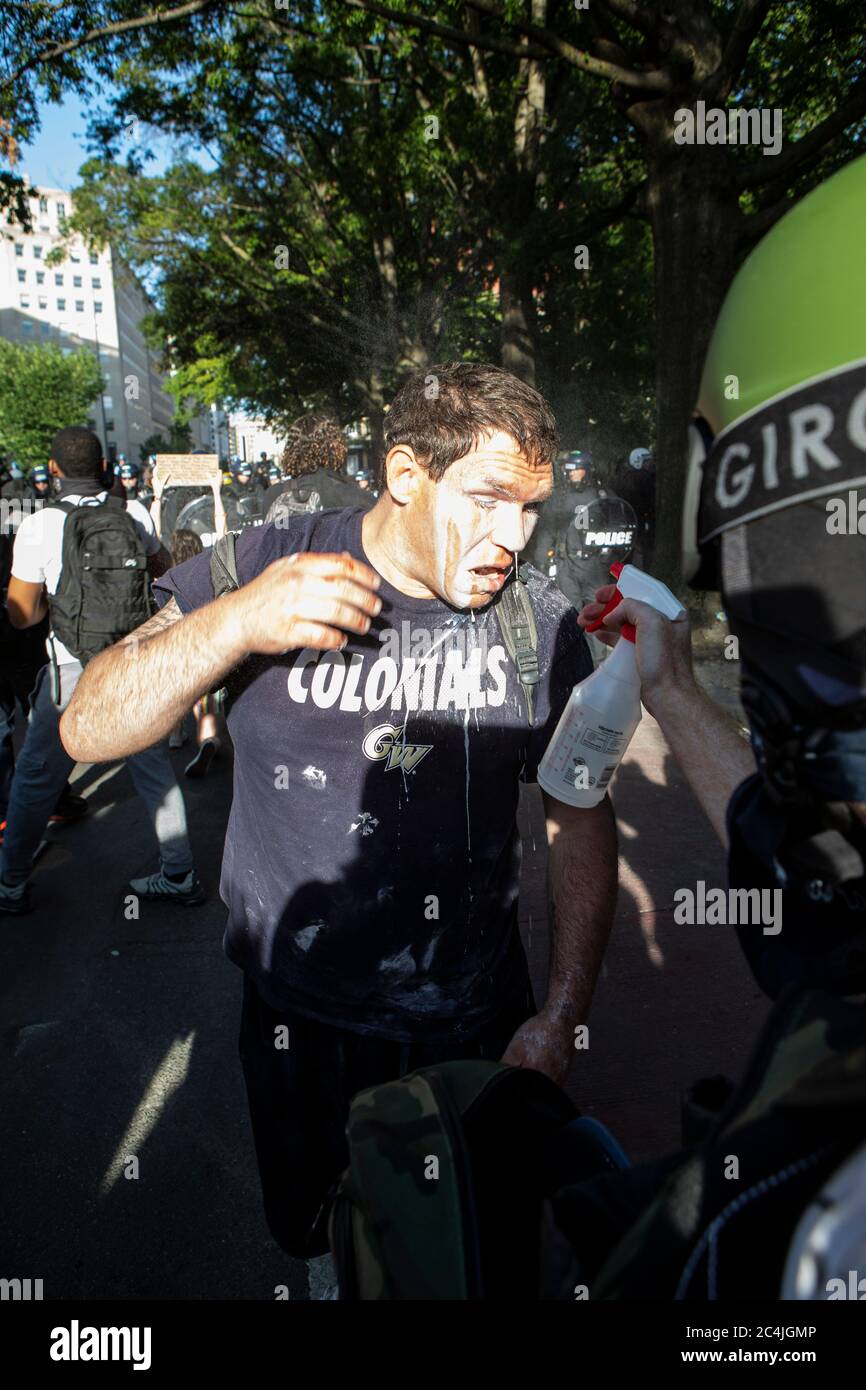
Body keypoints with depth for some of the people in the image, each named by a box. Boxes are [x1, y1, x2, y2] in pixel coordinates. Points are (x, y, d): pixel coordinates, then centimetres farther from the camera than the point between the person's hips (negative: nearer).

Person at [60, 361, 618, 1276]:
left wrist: (563, 1015, -6)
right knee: (311, 1242, 26)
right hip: (300, 1026, 0)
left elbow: (581, 819, -2)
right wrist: (236, 621, -32)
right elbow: (88, 731, -16)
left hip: (479, 1026, 1)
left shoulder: (540, 623, -9)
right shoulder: (267, 568, -13)